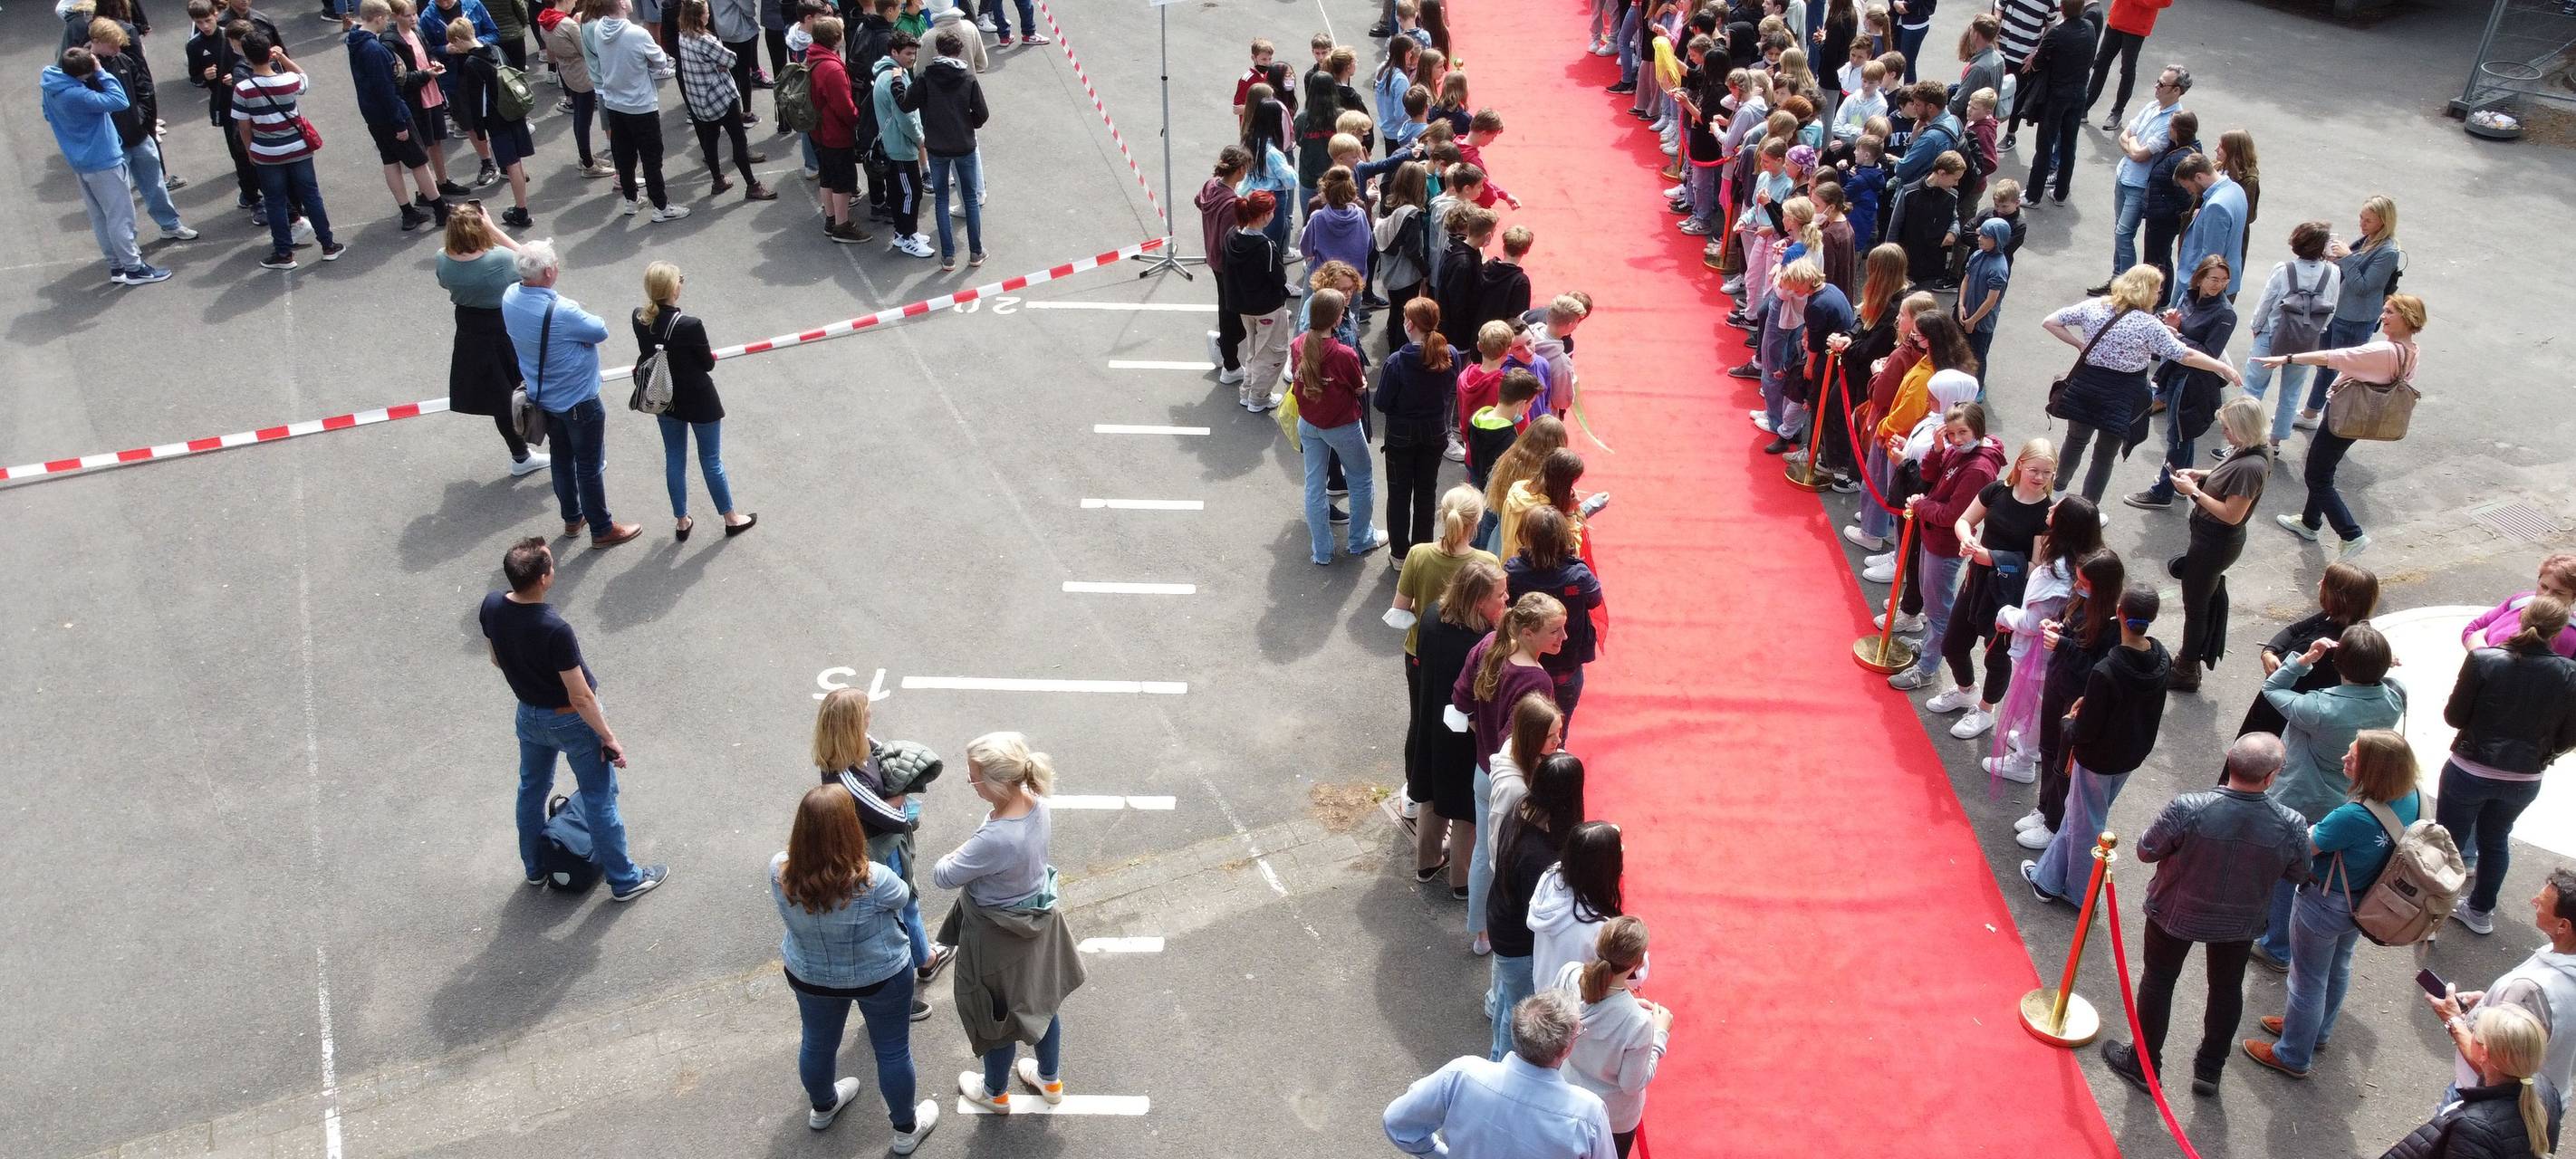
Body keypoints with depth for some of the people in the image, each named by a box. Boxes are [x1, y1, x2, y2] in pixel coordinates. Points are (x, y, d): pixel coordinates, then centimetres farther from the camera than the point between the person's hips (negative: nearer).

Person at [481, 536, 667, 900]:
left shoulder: (491, 607, -16)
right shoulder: (555, 630, -37)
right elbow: (580, 697, -28)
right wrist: (608, 737, -15)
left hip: (529, 715, 7)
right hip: (571, 721, -6)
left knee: (532, 788, 27)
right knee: (600, 800, 10)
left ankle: (535, 867, 47)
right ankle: (624, 881, 25)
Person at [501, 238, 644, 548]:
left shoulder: (510, 297, -11)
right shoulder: (561, 311, -35)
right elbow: (600, 332, -20)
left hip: (542, 397, 7)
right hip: (578, 401, -7)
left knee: (562, 458, 24)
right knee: (590, 466, 9)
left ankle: (571, 519, 40)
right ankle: (602, 530, 23)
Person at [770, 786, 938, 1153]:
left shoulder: (780, 871, -27)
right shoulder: (873, 881, -37)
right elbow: (901, 897, -12)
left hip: (809, 977, 4)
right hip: (880, 978, -3)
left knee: (817, 1042, 30)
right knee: (892, 1051, 21)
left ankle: (822, 1107, 57)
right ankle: (906, 1128, 42)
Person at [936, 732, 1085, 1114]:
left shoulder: (994, 840, -41)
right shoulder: (1035, 802, -17)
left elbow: (942, 876, -24)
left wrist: (955, 856, -7)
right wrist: (971, 851, -8)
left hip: (1000, 939, -7)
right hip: (1039, 921, 7)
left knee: (997, 1014, 21)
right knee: (1042, 1000, 28)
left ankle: (995, 1092, 47)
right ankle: (1050, 1079, 52)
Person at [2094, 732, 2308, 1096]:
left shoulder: (2189, 810, -32)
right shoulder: (2291, 825, -25)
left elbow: (2146, 851, -18)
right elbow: (2298, 874, -5)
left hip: (2176, 914, -2)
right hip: (2240, 922, 2)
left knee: (2159, 981, 20)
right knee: (2227, 988, 25)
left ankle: (2143, 1064, 34)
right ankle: (2210, 1070, 40)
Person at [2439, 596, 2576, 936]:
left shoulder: (2483, 660, -19)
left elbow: (2454, 716, -11)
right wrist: (2538, 752, 17)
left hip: (2469, 771, -3)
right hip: (2524, 780, 3)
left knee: (2448, 841, 14)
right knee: (2495, 840, 25)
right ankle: (2481, 911, 41)